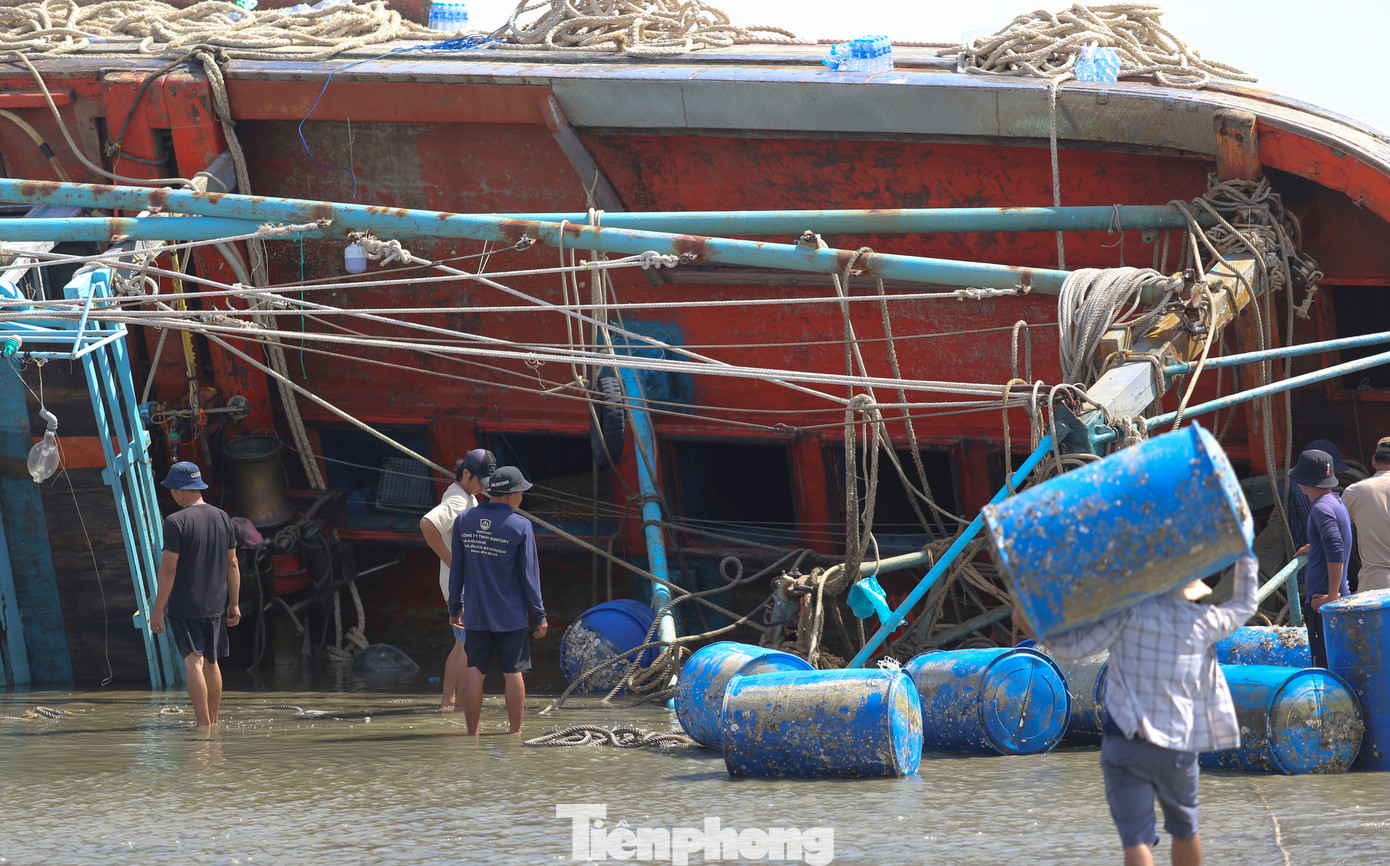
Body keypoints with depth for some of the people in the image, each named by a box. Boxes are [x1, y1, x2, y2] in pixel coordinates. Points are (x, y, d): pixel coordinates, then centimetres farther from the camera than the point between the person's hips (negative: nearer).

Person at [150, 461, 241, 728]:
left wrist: (158, 609, -10)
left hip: (184, 605, -6)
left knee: (193, 661, -6)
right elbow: (232, 564, 9)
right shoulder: (222, 517, 6)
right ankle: (213, 721, 22)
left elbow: (168, 568, -15)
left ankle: (203, 723, -12)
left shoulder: (176, 522, -13)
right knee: (211, 662, 15)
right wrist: (234, 604, 16)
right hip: (216, 604, 6)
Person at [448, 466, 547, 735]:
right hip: (511, 616, -3)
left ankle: (472, 734, 5)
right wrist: (539, 615, 0)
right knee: (513, 673, 5)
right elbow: (529, 574, -7)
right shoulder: (520, 526, -10)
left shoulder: (464, 521, 1)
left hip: (476, 614, 3)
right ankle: (516, 734, 10)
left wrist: (455, 607, 15)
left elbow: (456, 569, 6)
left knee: (474, 673, 5)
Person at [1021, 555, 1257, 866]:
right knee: (1184, 828, 25)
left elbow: (1075, 646, -9)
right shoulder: (1202, 622, 2)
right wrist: (1245, 555, 31)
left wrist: (1033, 626, 5)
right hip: (1178, 747, 3)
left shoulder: (1132, 612, -6)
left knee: (1137, 840, -7)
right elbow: (1244, 606, 22)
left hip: (1125, 745, -2)